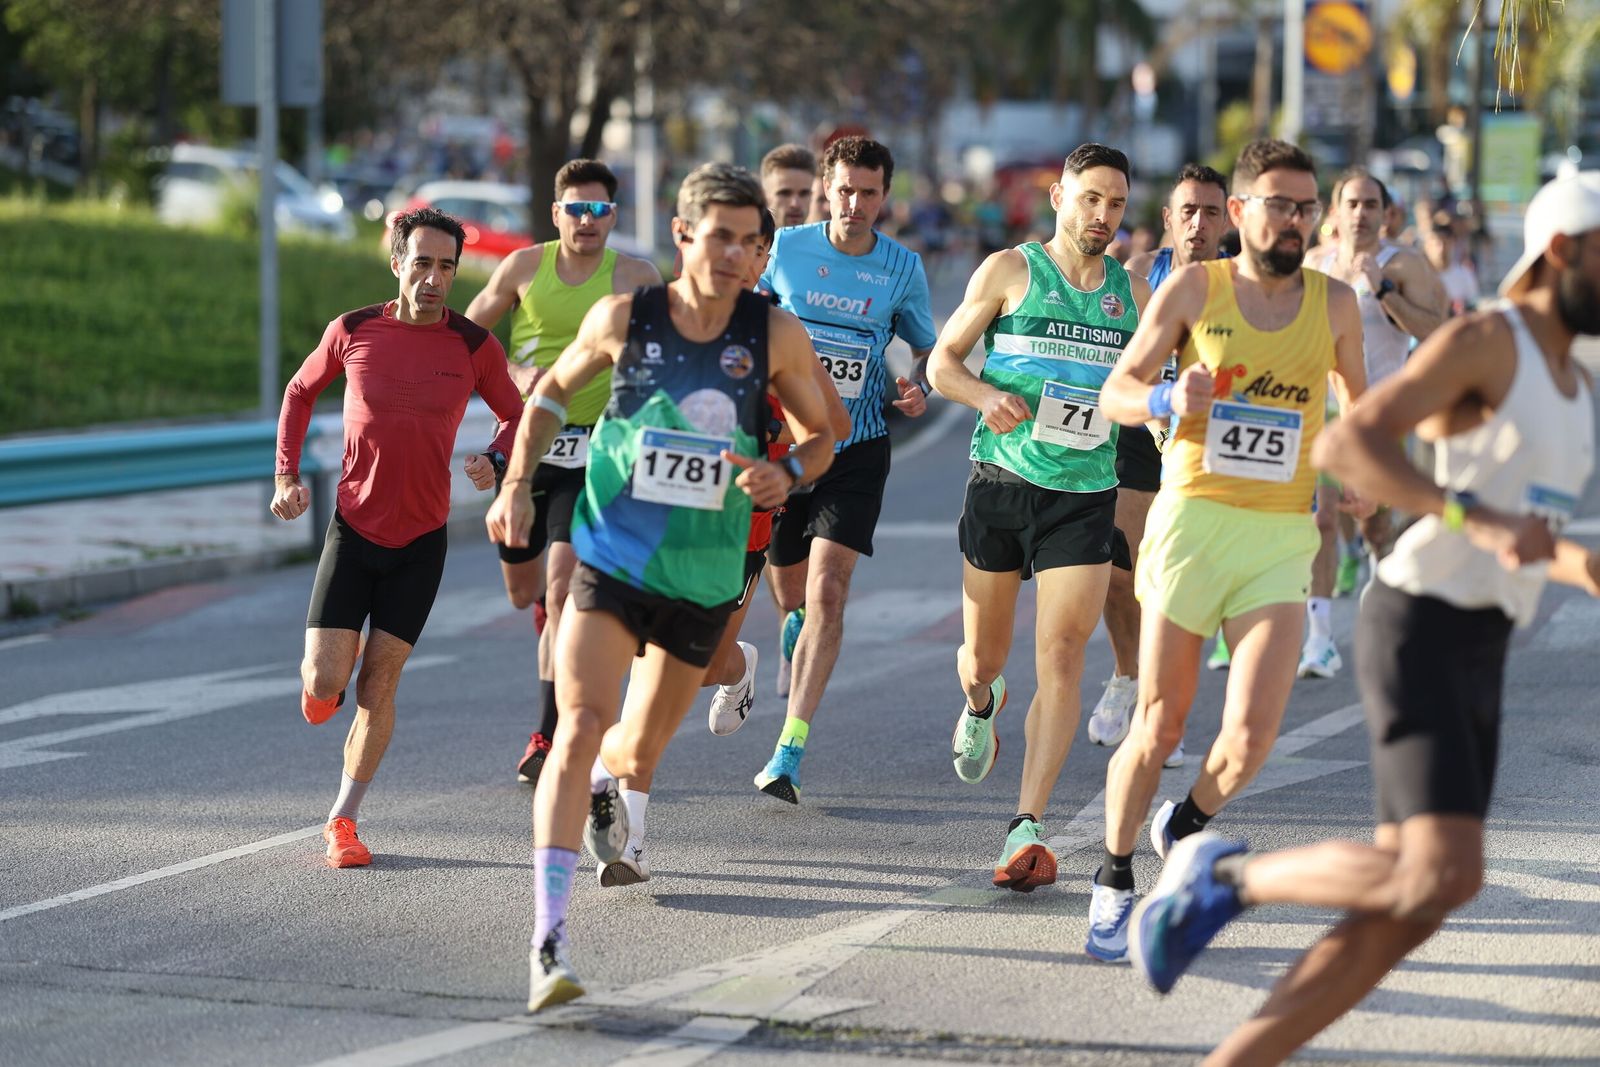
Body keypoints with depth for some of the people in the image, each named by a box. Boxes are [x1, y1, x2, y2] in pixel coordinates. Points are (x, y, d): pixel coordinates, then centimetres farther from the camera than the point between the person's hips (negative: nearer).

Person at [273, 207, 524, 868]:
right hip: (352, 526, 0)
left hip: (422, 540, 0)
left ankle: (343, 820, 14)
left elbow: (516, 415, 8)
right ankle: (321, 668, 29)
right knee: (322, 691, -10)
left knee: (378, 684, 0)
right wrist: (287, 475, 2)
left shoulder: (474, 345, -6)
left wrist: (496, 460, -14)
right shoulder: (352, 332, -6)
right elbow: (301, 391, 12)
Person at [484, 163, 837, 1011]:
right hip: (610, 560, -2)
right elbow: (553, 390, 12)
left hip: (704, 577, 2)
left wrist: (787, 475, -16)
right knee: (580, 725, -21)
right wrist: (517, 483, 0)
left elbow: (821, 435, 6)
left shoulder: (774, 335, -6)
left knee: (643, 745, 19)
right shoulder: (623, 319, -7)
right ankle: (548, 936, -25)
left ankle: (603, 789, 59)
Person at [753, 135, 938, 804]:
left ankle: (789, 754, -16)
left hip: (857, 448, -1)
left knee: (827, 592, -15)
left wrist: (918, 388, -8)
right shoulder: (787, 248, -2)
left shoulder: (902, 268, -1)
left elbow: (928, 346, 12)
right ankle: (797, 626, 54)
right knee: (791, 592, 13)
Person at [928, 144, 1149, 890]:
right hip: (1001, 484, -1)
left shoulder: (1133, 293, 9)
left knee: (1061, 655, -13)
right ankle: (979, 707, 49)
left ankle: (1028, 829, -15)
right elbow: (942, 362, 3)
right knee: (984, 654, 10)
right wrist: (987, 398, -16)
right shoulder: (1009, 272, 0)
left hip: (1086, 497, 1)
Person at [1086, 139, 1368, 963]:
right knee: (1159, 725, 1)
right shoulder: (1194, 288, 2)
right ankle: (1114, 880, 22)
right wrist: (1168, 398, -16)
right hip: (1191, 519, -1)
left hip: (1282, 536, 1)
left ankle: (1188, 825, 21)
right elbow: (1114, 392, 5)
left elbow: (1355, 399, 25)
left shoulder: (1333, 303, 7)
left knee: (1251, 737, -12)